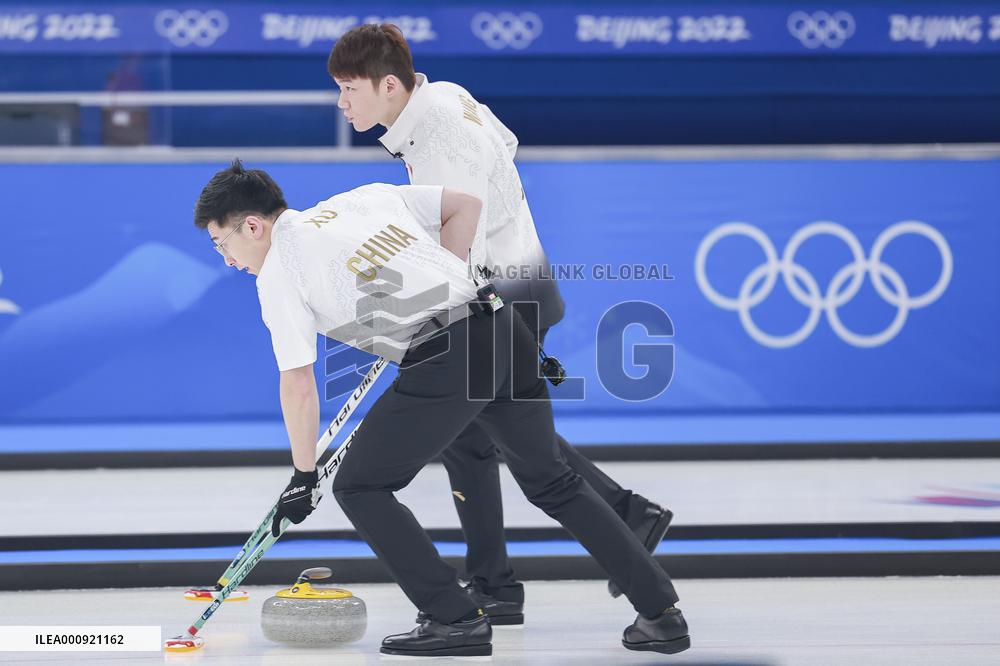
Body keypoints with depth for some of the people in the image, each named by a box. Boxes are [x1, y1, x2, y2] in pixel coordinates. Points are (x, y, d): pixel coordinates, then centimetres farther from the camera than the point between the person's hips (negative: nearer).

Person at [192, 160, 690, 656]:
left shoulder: (277, 272, 4)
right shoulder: (362, 197, 20)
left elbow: (298, 385, 4)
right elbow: (466, 204, 20)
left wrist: (303, 476, 14)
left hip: (444, 360, -7)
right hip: (505, 332, 7)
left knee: (359, 488, 11)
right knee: (551, 481, 23)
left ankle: (456, 619, 6)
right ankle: (660, 612, 20)